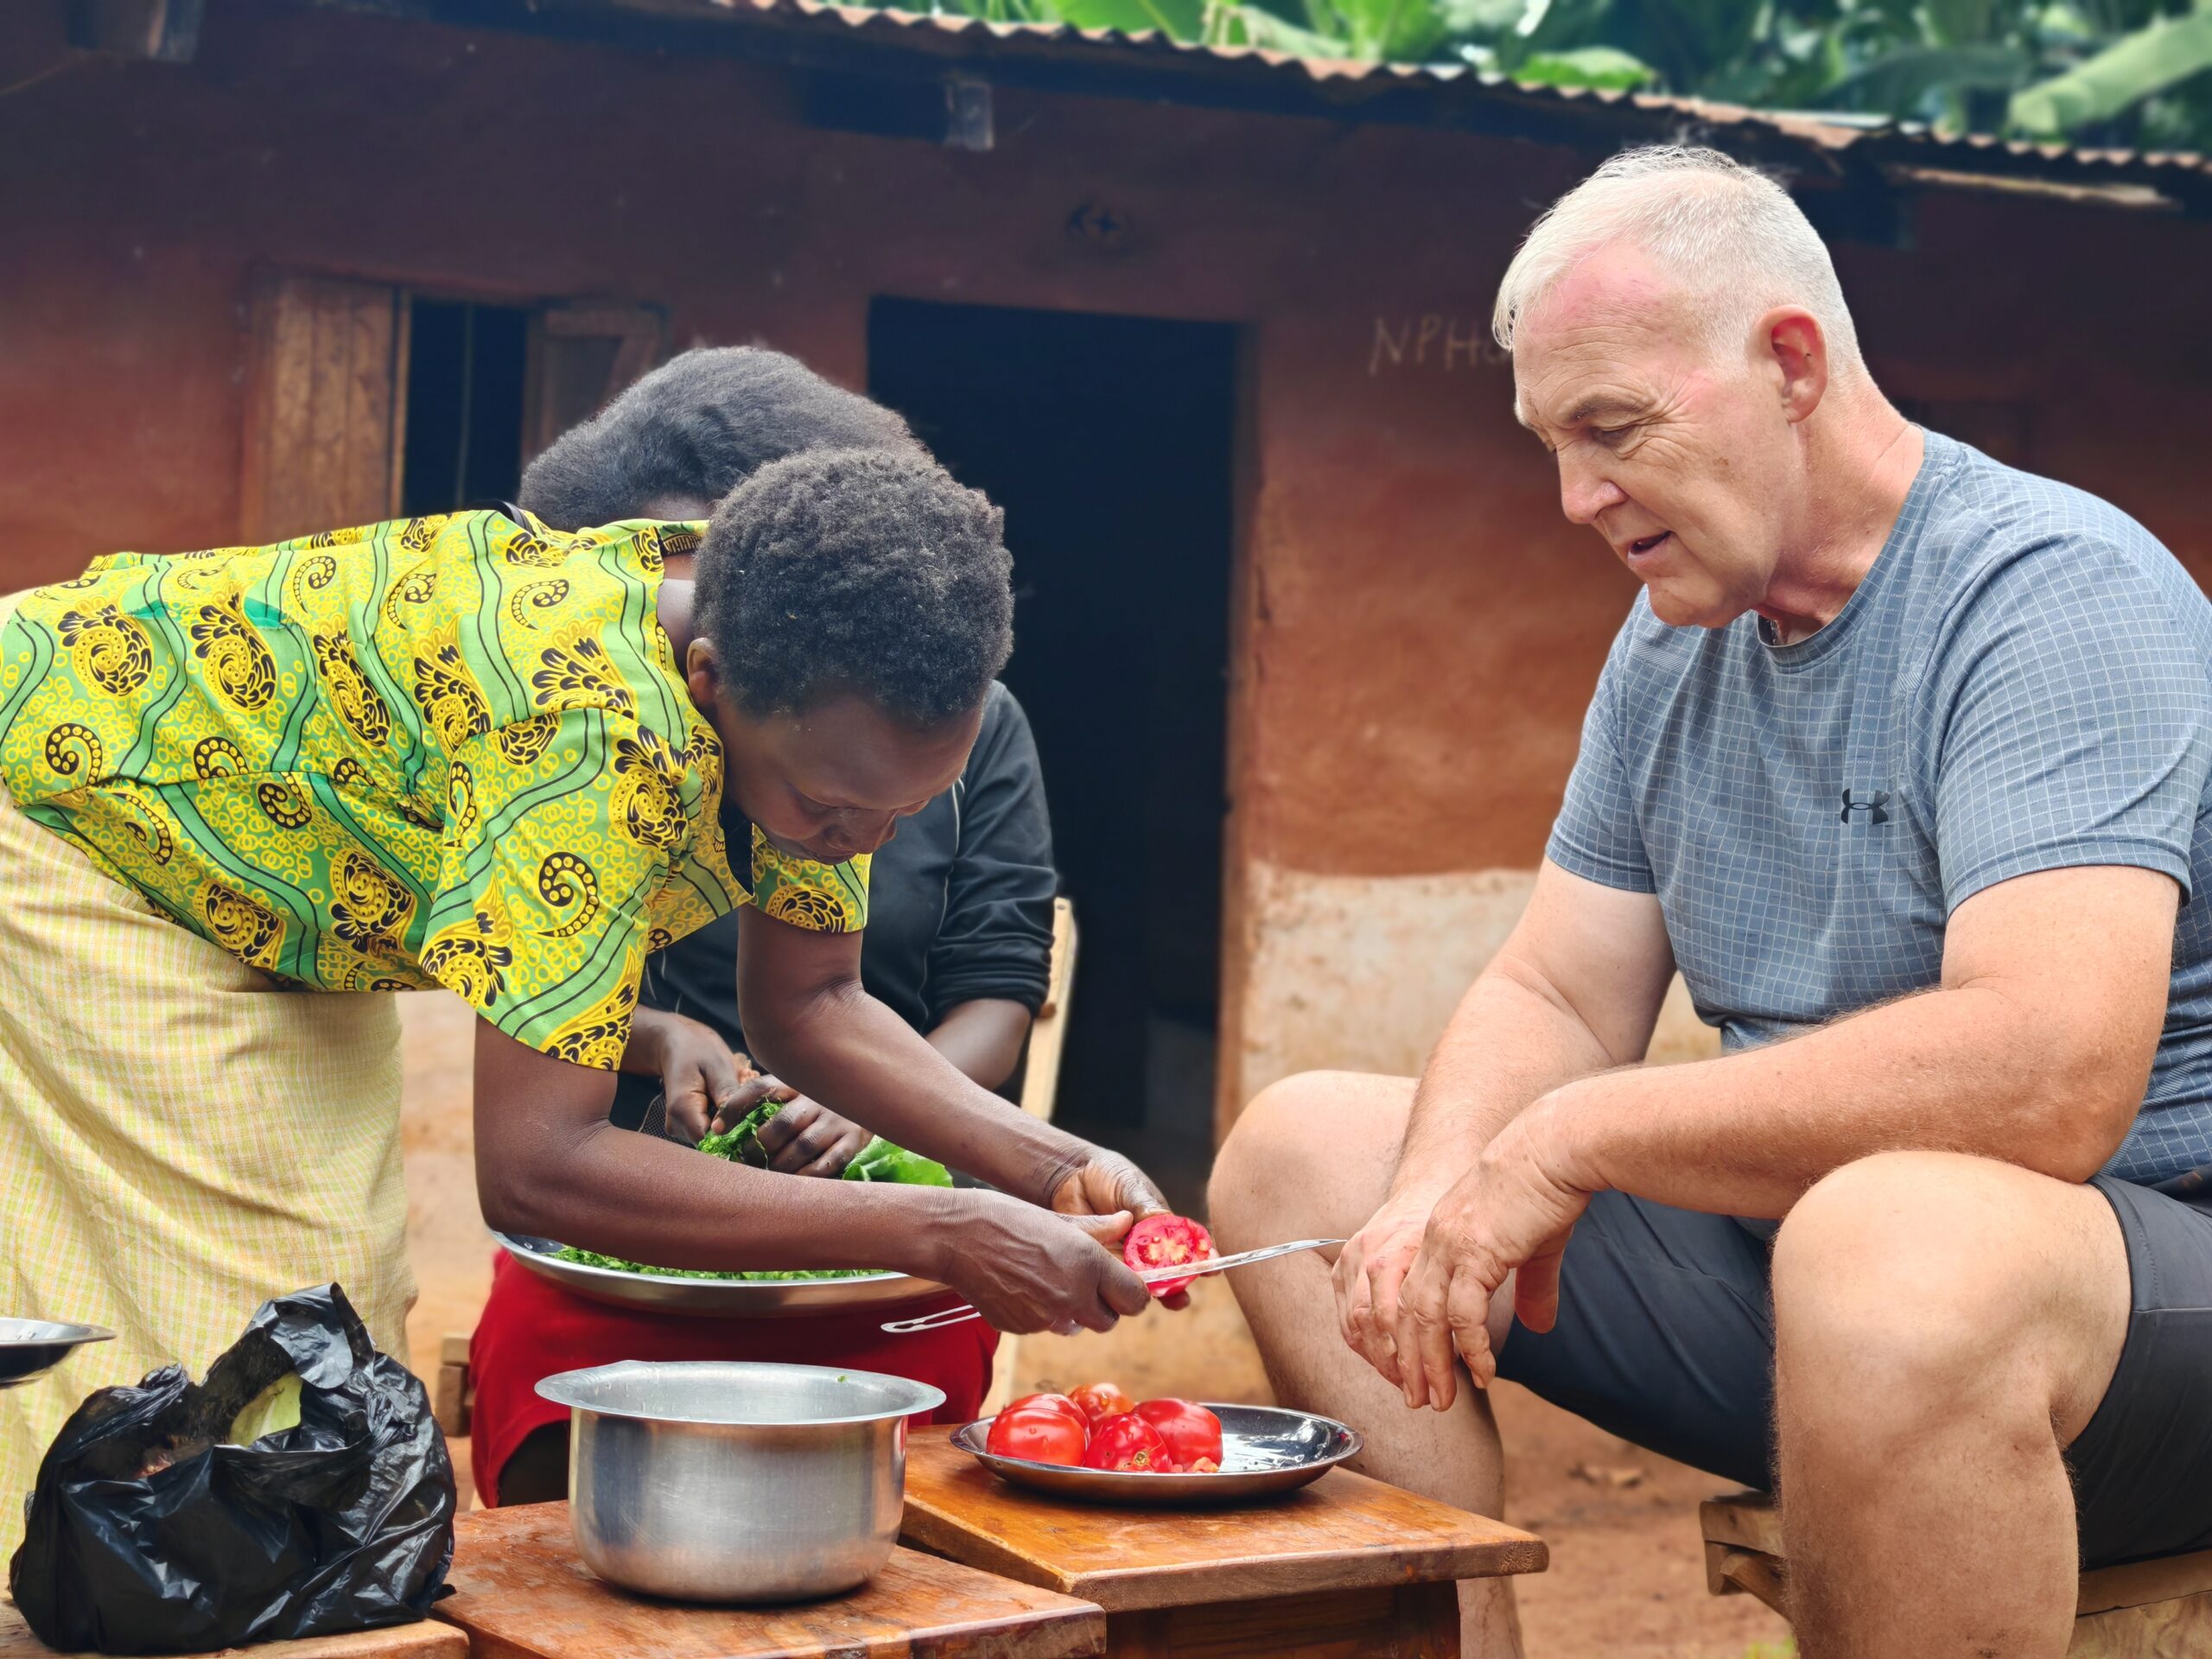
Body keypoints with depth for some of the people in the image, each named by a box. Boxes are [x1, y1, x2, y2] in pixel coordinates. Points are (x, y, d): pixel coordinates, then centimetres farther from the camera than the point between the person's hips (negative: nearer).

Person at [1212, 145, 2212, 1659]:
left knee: (1883, 1244, -42)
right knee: (1297, 1152, 6)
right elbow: (1559, 997, 11)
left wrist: (1573, 1140, -23)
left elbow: (2050, 1075, -31)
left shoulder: (2055, 595, -17)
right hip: (1781, 1237, 8)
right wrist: (1439, 1193, -13)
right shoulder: (1674, 646, 10)